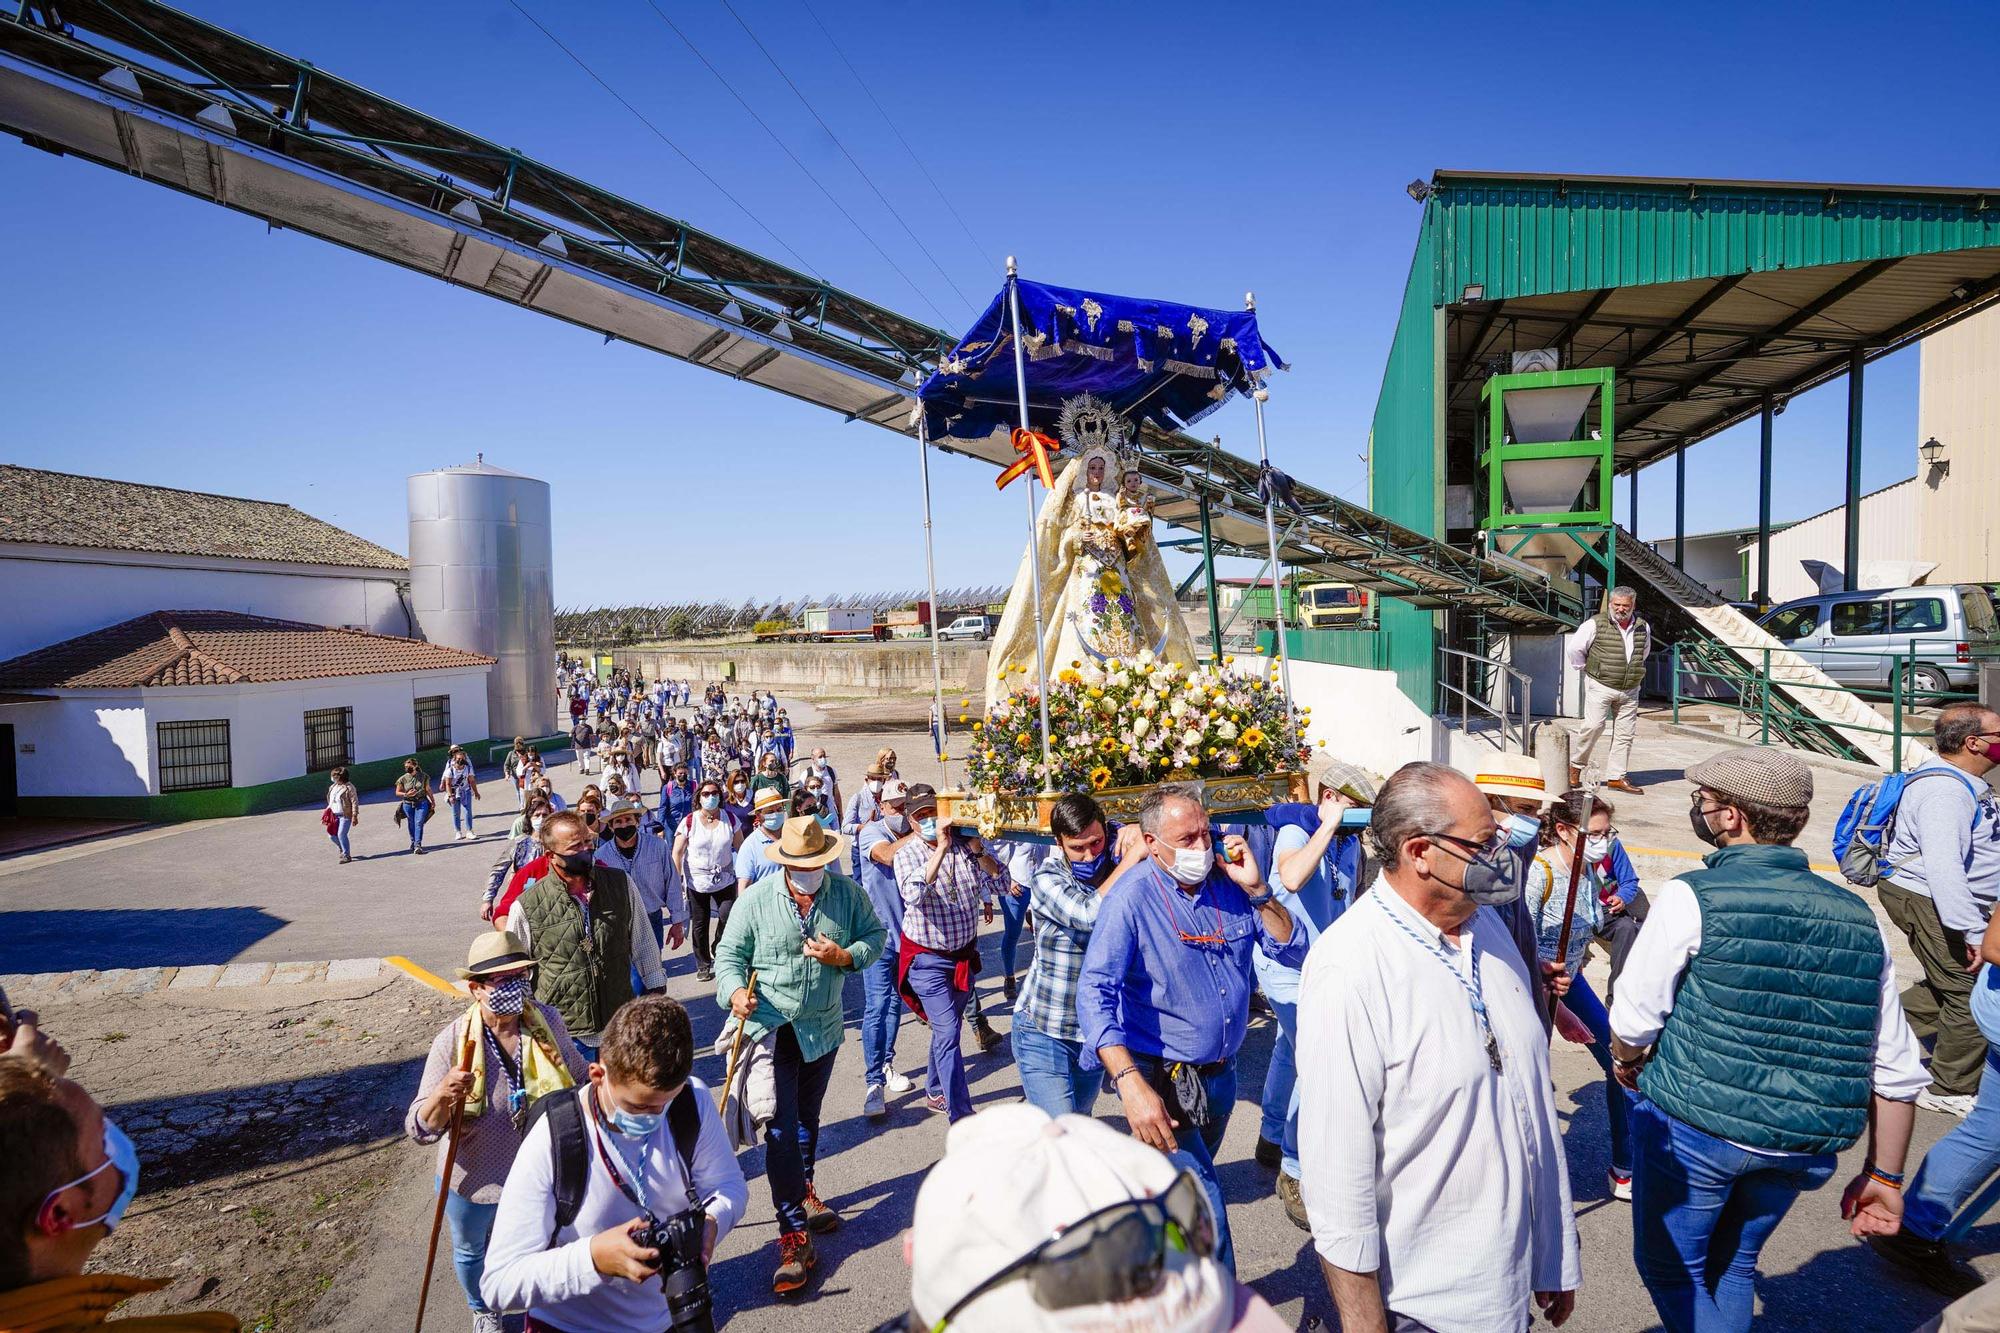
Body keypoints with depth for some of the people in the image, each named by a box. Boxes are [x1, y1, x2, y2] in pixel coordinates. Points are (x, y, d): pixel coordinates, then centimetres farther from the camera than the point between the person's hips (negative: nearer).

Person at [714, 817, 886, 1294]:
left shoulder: (847, 893, -6)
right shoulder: (756, 898, -12)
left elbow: (875, 936, 2)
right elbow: (729, 953, -7)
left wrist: (844, 956, -18)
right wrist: (734, 990, -26)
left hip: (822, 1028, 3)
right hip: (770, 1028, -3)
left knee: (808, 1118, 23)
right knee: (780, 1130, -6)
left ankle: (803, 1192, 48)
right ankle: (794, 1235, 3)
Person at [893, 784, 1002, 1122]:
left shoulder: (965, 845, -6)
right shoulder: (908, 854, -14)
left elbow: (999, 882, -13)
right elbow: (913, 894, -34)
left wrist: (975, 846, -25)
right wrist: (941, 848, -37)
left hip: (965, 954, 4)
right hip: (928, 959, -4)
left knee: (947, 1028, 20)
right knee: (948, 1033, -12)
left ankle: (936, 1093, 40)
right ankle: (963, 1119, -9)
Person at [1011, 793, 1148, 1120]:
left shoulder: (1117, 867, -5)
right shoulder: (1047, 878, -15)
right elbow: (1090, 915, -32)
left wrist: (1139, 832, -24)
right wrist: (1134, 855, -29)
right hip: (1044, 1034, -4)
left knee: (1080, 1123, 20)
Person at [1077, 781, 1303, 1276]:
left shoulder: (1228, 884, -5)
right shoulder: (1133, 899, -20)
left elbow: (1294, 952, -3)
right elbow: (1095, 994, -27)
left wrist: (1256, 890, -18)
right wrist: (1131, 1085, -38)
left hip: (1220, 1076, 6)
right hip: (1160, 1080, -6)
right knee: (1205, 1213, -12)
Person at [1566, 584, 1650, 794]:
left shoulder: (1643, 628, 8)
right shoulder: (1596, 624, -8)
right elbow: (1574, 649, -3)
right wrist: (1586, 669, 3)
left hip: (1630, 690, 5)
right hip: (1600, 686, -5)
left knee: (1625, 733, 4)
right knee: (1594, 725, -15)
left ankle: (1617, 777, 12)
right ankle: (1575, 765, 3)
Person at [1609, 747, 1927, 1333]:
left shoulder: (1691, 897, -15)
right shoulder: (1858, 918, 2)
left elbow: (1635, 1018, -11)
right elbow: (1898, 1070, 5)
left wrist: (1627, 1059, 11)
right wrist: (1884, 1175, 14)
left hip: (1691, 1129, -5)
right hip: (1803, 1150, 6)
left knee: (1670, 1267, 15)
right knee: (1732, 1266, 26)